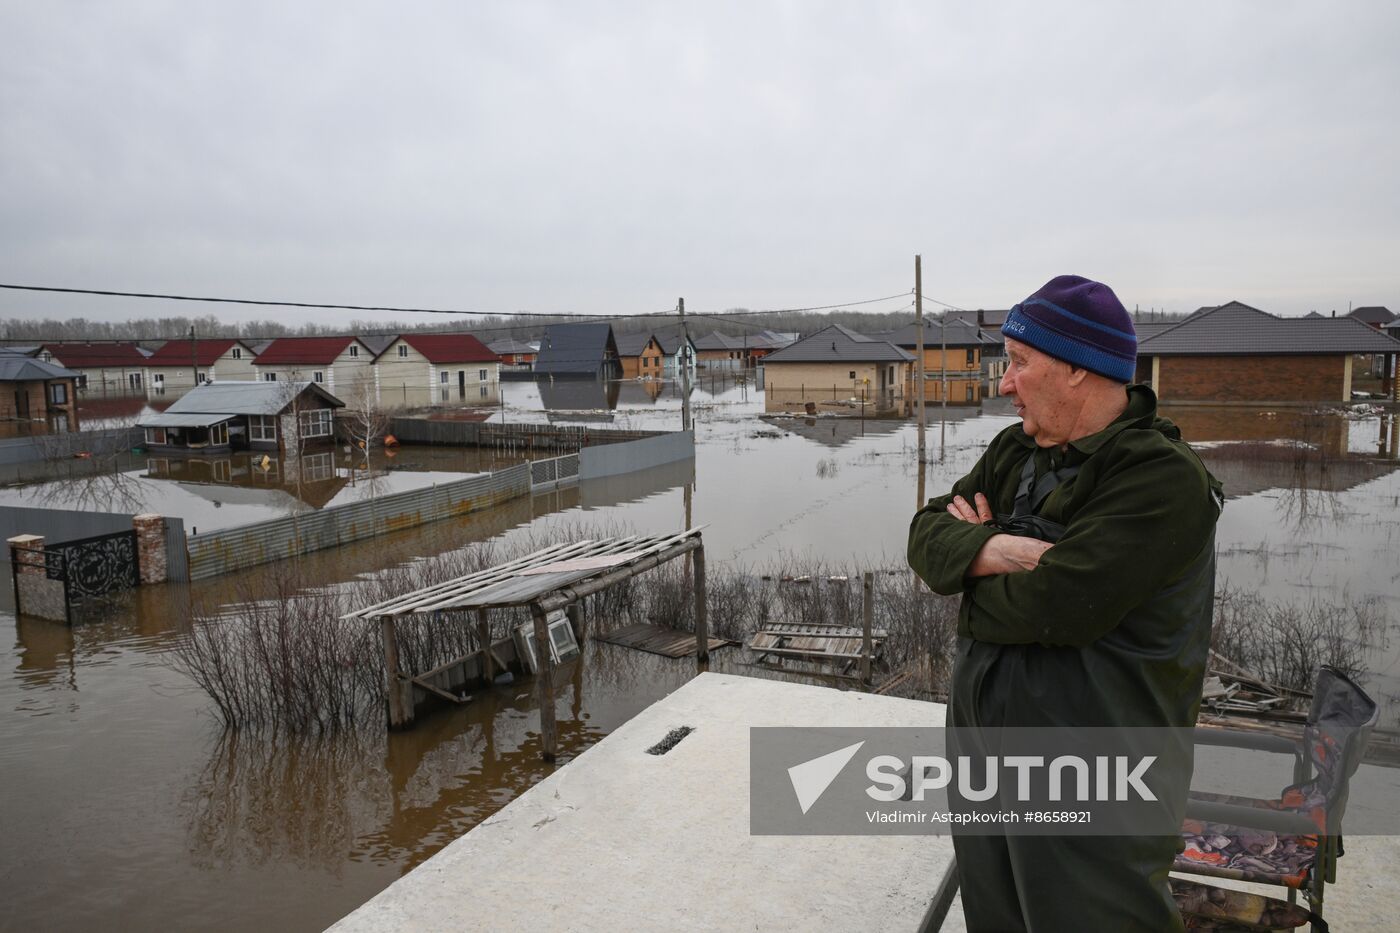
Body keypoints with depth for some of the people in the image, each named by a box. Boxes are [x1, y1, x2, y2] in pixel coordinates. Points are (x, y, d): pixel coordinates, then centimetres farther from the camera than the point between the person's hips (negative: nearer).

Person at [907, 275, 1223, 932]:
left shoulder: (1162, 478, -20)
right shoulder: (1014, 450, 6)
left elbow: (1050, 606, -29)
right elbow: (926, 534, 0)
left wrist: (975, 548, -10)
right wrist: (992, 550, -21)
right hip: (980, 754, 8)